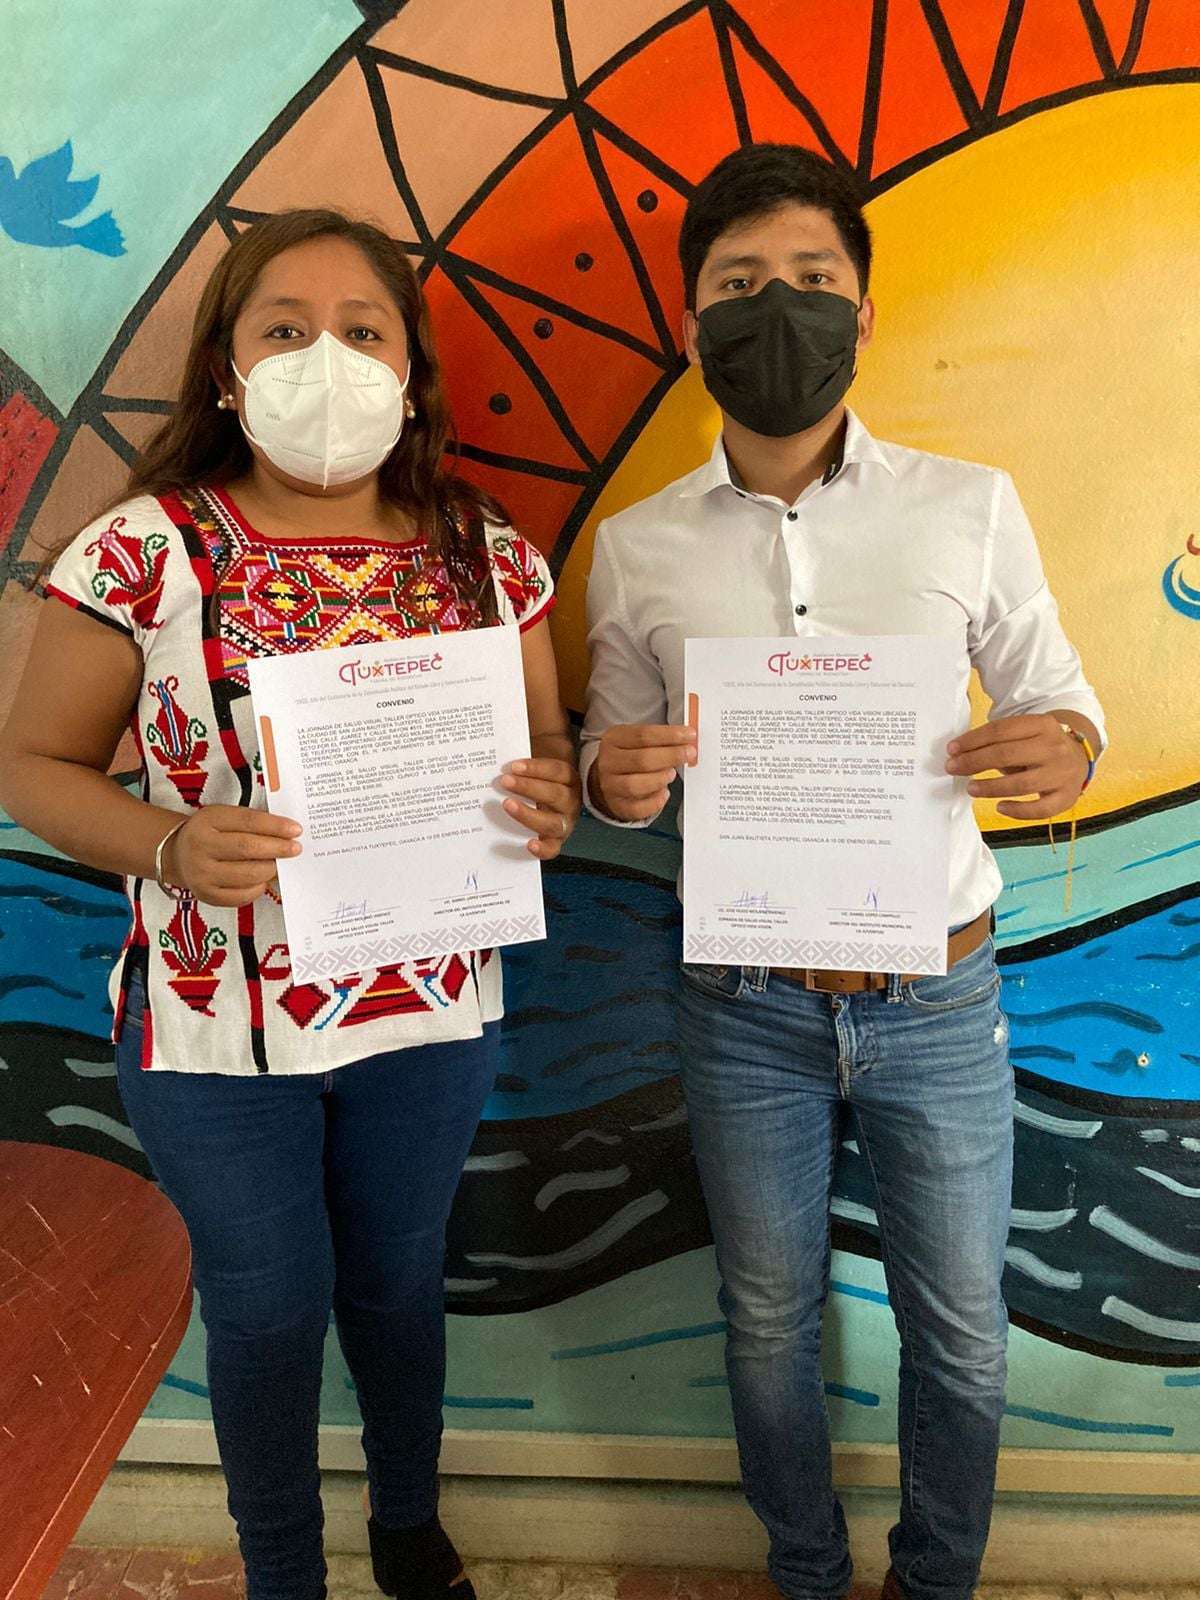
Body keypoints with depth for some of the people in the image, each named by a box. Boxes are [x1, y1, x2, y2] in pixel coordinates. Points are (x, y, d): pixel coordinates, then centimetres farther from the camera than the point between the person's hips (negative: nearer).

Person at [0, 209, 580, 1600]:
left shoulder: (485, 555, -3)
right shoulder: (142, 557, -12)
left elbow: (546, 745, 5)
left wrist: (551, 798, -18)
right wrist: (171, 845, -25)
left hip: (432, 1010, 3)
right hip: (219, 1026, -2)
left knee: (399, 1281, 23)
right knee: (269, 1312, 16)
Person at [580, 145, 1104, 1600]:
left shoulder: (968, 505, -4)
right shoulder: (636, 547, -2)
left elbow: (1055, 694, 2)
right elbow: (616, 760, 5)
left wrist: (1067, 749, -21)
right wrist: (613, 782, -18)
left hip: (937, 1000, 0)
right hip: (746, 1009, 1)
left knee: (959, 1331, 16)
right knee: (769, 1319, 19)